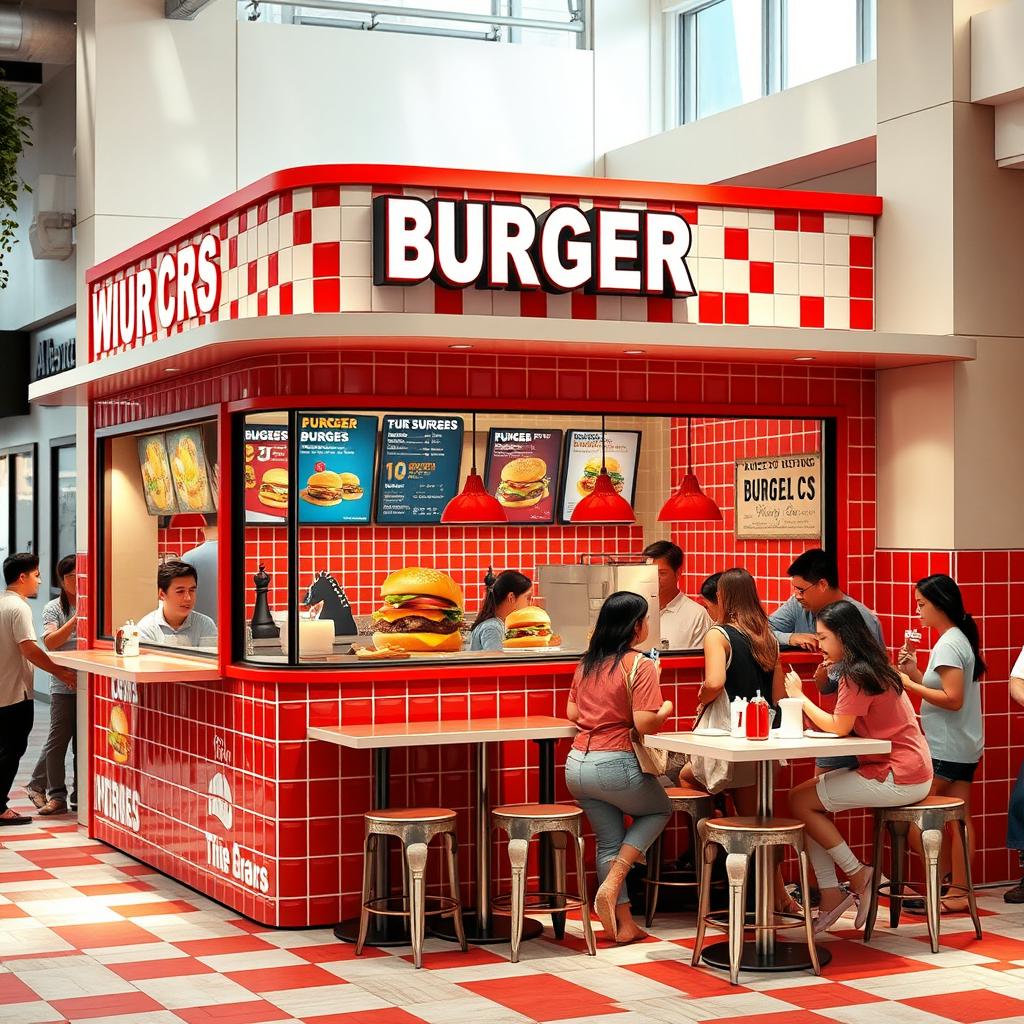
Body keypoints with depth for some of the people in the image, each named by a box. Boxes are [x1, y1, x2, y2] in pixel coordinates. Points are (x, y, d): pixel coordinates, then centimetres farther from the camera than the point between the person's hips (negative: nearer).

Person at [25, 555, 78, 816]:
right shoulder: (54, 609, 1)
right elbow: (50, 642, -12)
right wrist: (75, 621, -21)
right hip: (63, 685, -2)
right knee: (58, 741, -3)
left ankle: (80, 797, 15)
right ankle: (57, 796, 7)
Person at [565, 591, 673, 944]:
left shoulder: (587, 663, 9)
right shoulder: (639, 664, -11)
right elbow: (645, 724, -17)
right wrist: (665, 710, 3)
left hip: (577, 765, 6)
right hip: (615, 766, -6)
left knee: (609, 841, 18)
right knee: (659, 810, 22)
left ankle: (623, 924, 15)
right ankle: (611, 886, 6)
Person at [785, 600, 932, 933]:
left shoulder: (858, 675, -16)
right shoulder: (873, 667, 14)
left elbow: (839, 727, -15)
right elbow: (847, 726, 13)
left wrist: (799, 696, -3)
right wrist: (812, 719, -2)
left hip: (898, 778, -10)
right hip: (903, 771, 10)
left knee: (800, 801, -9)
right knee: (810, 794, 9)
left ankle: (858, 876, 2)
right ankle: (830, 895, 4)